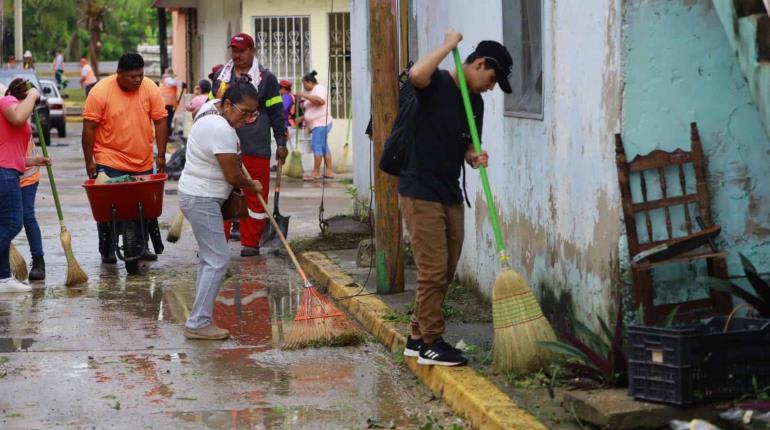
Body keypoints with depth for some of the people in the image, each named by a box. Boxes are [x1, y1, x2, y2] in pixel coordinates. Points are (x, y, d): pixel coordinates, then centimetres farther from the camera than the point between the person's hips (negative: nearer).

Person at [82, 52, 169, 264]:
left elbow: (160, 122, 2)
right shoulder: (100, 92, -13)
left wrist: (161, 155, -1)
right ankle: (107, 251, 6)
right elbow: (89, 128, -9)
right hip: (109, 162, -3)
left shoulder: (150, 88, -3)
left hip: (143, 163, 4)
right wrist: (89, 161, -8)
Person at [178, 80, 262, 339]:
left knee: (209, 257, 15)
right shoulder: (221, 130, -25)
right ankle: (197, 323, -11)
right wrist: (253, 187, -1)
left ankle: (201, 319, 19)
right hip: (202, 201, -11)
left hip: (198, 196, 11)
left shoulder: (212, 106, 5)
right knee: (218, 260, -11)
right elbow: (233, 176, -19)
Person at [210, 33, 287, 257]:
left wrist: (281, 144, -2)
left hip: (256, 149, -3)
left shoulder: (266, 78, 2)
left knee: (255, 197, 2)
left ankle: (251, 243, 10)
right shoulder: (220, 77, 13)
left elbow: (276, 114, 3)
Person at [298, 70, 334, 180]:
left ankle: (316, 172, -15)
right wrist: (302, 118, 24)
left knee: (316, 146, -13)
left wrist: (305, 95, -21)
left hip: (321, 123, -10)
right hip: (316, 124, 10)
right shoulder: (312, 91, 24)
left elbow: (321, 101, -25)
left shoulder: (319, 88, -6)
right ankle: (329, 171, 7)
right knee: (324, 147, 8)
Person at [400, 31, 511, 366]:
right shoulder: (437, 84, -10)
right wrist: (449, 45, -21)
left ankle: (418, 337, 22)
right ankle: (430, 343, 3)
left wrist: (474, 157, -4)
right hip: (420, 193, -8)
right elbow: (416, 74, -34)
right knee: (433, 271, -7)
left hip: (451, 195, 9)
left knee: (445, 273, 11)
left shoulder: (475, 103, 13)